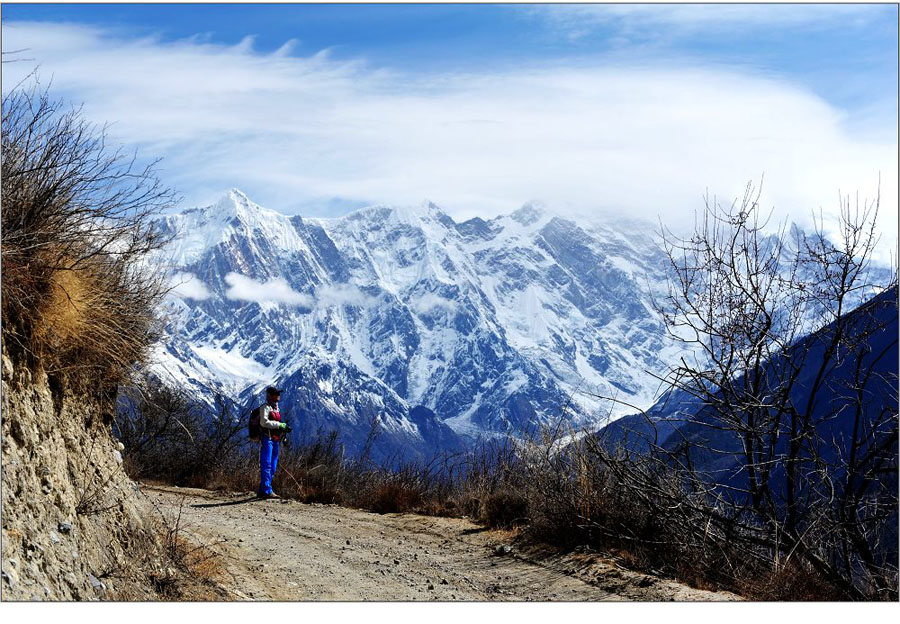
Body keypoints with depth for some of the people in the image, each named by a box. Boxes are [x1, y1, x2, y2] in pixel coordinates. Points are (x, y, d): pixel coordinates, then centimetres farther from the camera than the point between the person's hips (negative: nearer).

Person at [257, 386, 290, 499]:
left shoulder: (276, 409, 21)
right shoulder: (265, 407, -7)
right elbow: (264, 422, -21)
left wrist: (284, 429, 10)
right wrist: (279, 425, -20)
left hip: (275, 440, 10)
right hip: (267, 439, -10)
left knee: (273, 467, 11)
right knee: (266, 465, -11)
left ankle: (262, 490, 17)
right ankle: (267, 491, -13)